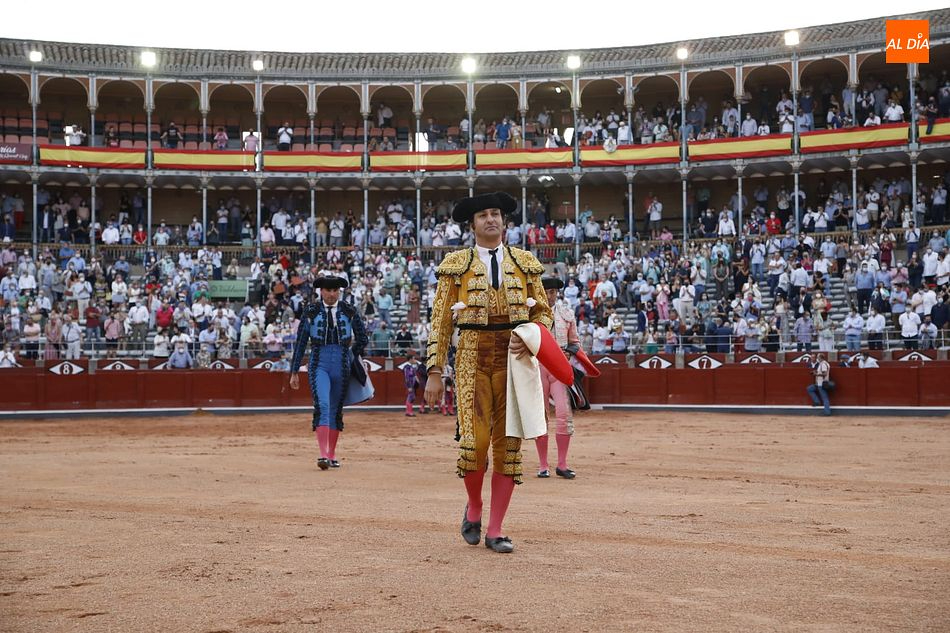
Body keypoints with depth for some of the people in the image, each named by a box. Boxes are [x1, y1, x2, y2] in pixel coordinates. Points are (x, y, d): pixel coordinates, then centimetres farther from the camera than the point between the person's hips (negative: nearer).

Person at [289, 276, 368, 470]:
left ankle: (332, 455, 18)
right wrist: (294, 372, 3)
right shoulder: (311, 311, 1)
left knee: (336, 410, 9)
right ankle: (323, 455, -24)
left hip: (342, 366, 2)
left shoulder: (349, 311, 3)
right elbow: (300, 343, 4)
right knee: (322, 407, -17)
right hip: (319, 365, -2)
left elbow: (362, 339, 14)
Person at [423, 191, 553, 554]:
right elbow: (440, 322, 3)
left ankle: (495, 531, 10)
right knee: (475, 441, -12)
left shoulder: (525, 263, 11)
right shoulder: (456, 265, 5)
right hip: (473, 360, -2)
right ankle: (474, 508, 18)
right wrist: (434, 371, -3)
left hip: (514, 360, 2)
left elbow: (543, 312, 14)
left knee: (509, 444, 1)